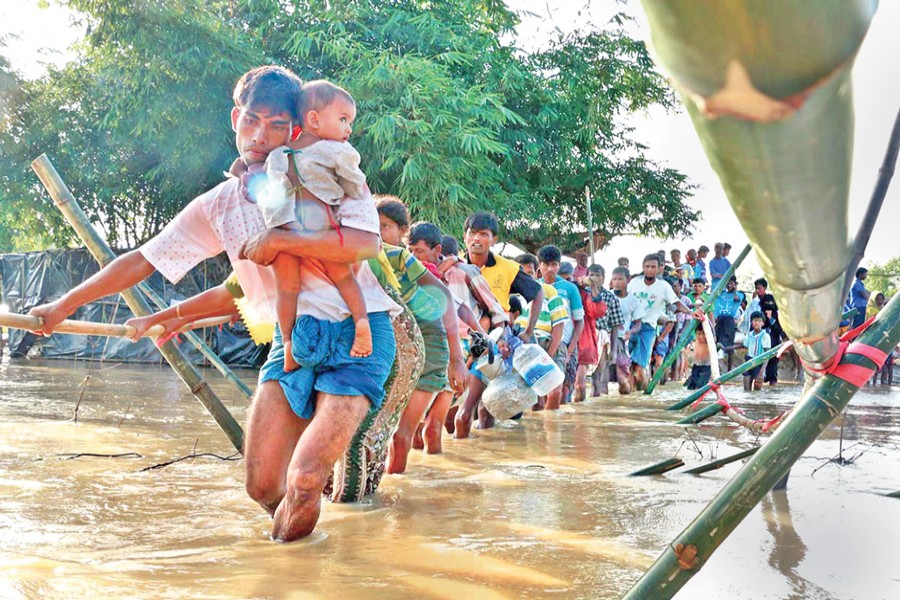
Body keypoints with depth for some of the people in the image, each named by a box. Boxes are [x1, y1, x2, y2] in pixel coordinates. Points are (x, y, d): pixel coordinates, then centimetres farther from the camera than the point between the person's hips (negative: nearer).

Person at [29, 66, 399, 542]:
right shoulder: (218, 206, 14)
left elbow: (367, 243, -15)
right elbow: (143, 259, 18)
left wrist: (281, 239, -17)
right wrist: (65, 304, 20)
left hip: (358, 332, -4)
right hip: (294, 338, 5)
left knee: (304, 481, -16)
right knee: (262, 485, -5)